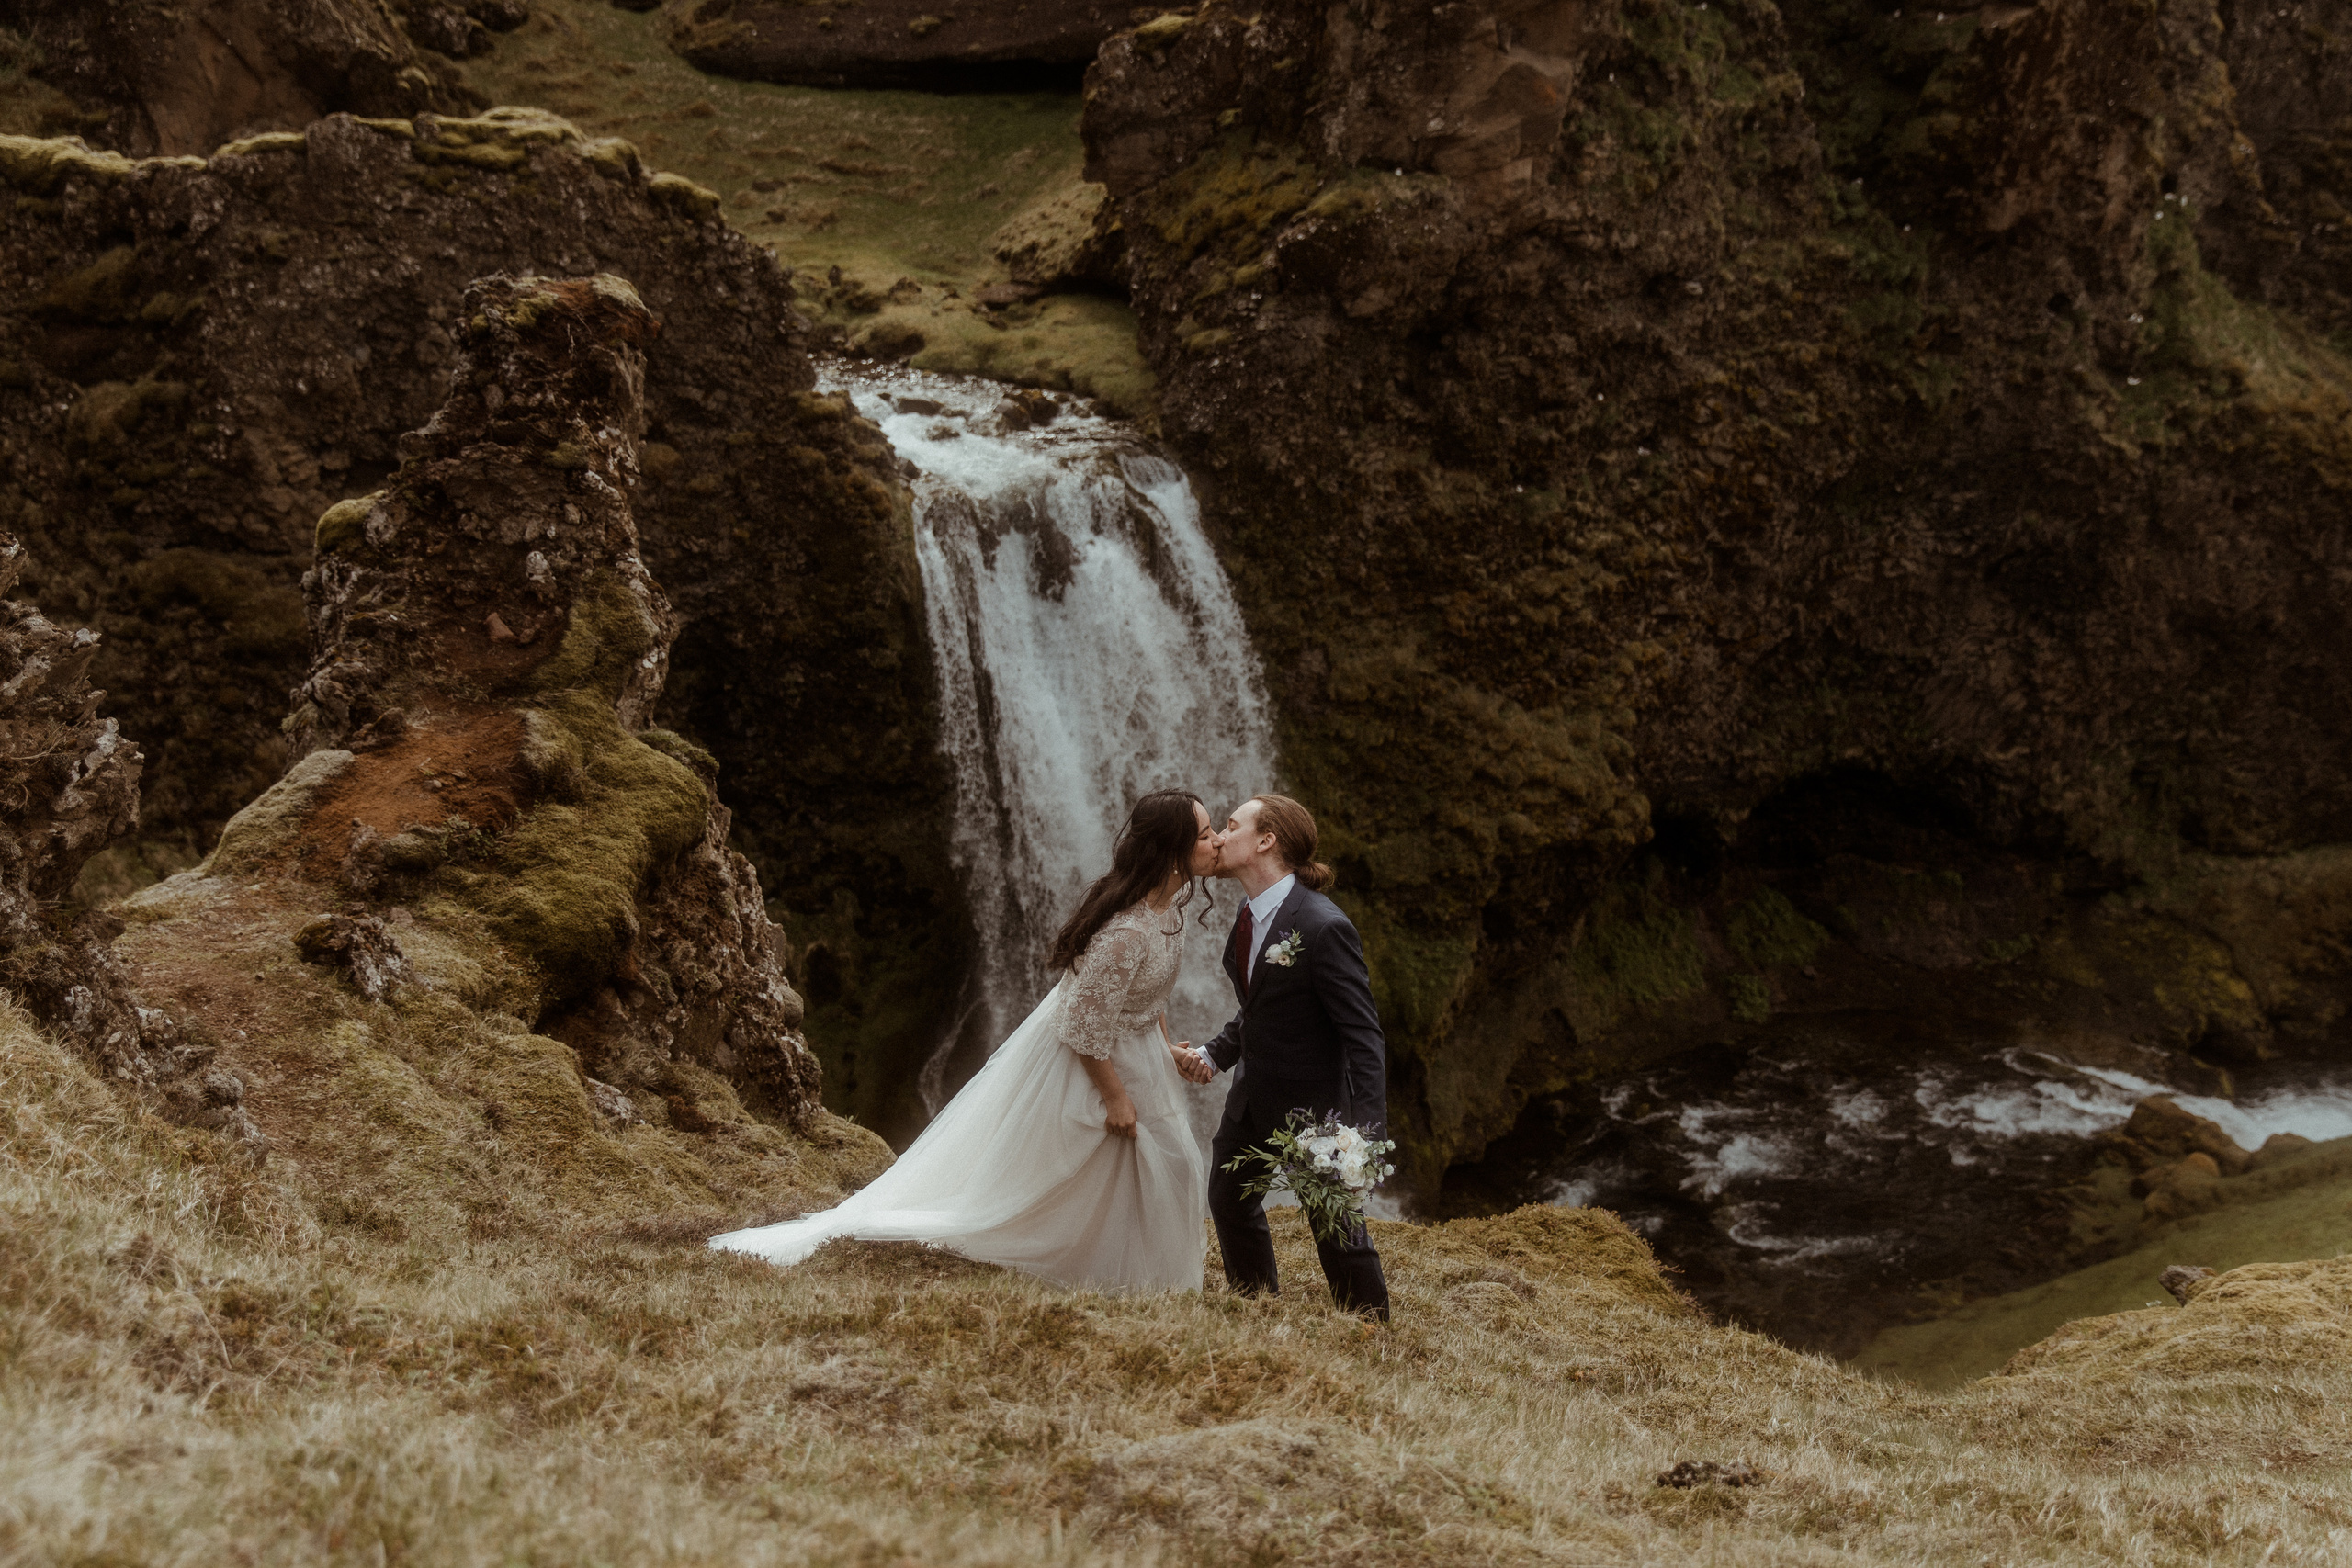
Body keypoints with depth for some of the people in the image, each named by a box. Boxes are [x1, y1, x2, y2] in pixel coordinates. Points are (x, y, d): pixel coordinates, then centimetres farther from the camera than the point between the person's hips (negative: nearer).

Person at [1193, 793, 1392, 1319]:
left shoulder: (1323, 927, -26)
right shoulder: (1251, 916, 1)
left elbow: (1364, 1036, -25)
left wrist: (1366, 1132, -31)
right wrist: (1215, 1053, 2)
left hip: (1312, 1099, -9)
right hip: (1254, 1093, 9)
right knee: (1229, 1201, 21)